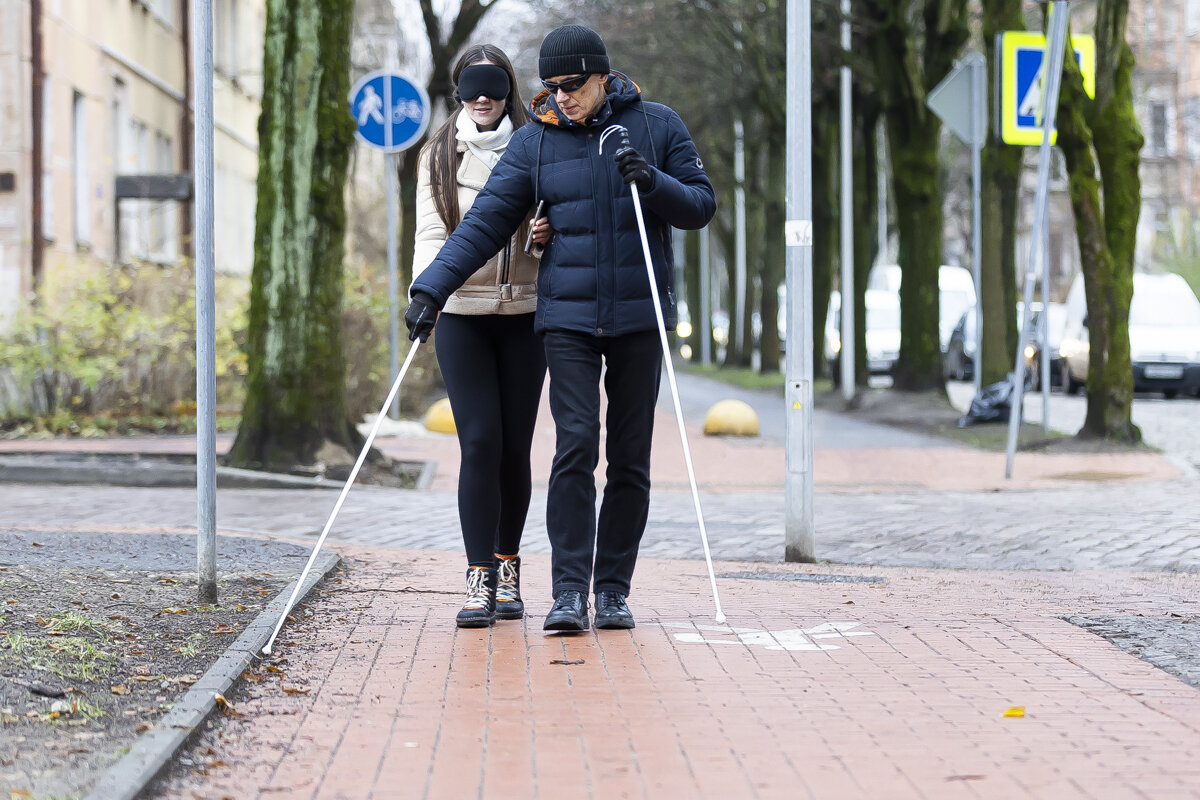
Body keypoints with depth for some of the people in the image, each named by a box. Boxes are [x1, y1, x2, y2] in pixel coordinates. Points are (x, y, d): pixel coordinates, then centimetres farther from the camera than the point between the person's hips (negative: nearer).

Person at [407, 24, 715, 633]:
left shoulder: (656, 126, 2)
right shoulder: (536, 140, 3)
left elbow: (700, 205, 2)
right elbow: (485, 221, 0)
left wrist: (652, 183, -18)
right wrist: (432, 288, -10)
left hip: (639, 316, 1)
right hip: (568, 318, 0)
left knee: (630, 457, 4)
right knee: (575, 446, -12)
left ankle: (613, 589, 13)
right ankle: (569, 591, -10)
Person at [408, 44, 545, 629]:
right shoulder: (439, 156, 7)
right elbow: (431, 231, -4)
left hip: (523, 311, 1)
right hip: (461, 313, -1)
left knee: (515, 447, 3)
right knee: (480, 442, -11)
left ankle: (507, 570, 17)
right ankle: (479, 580, -10)